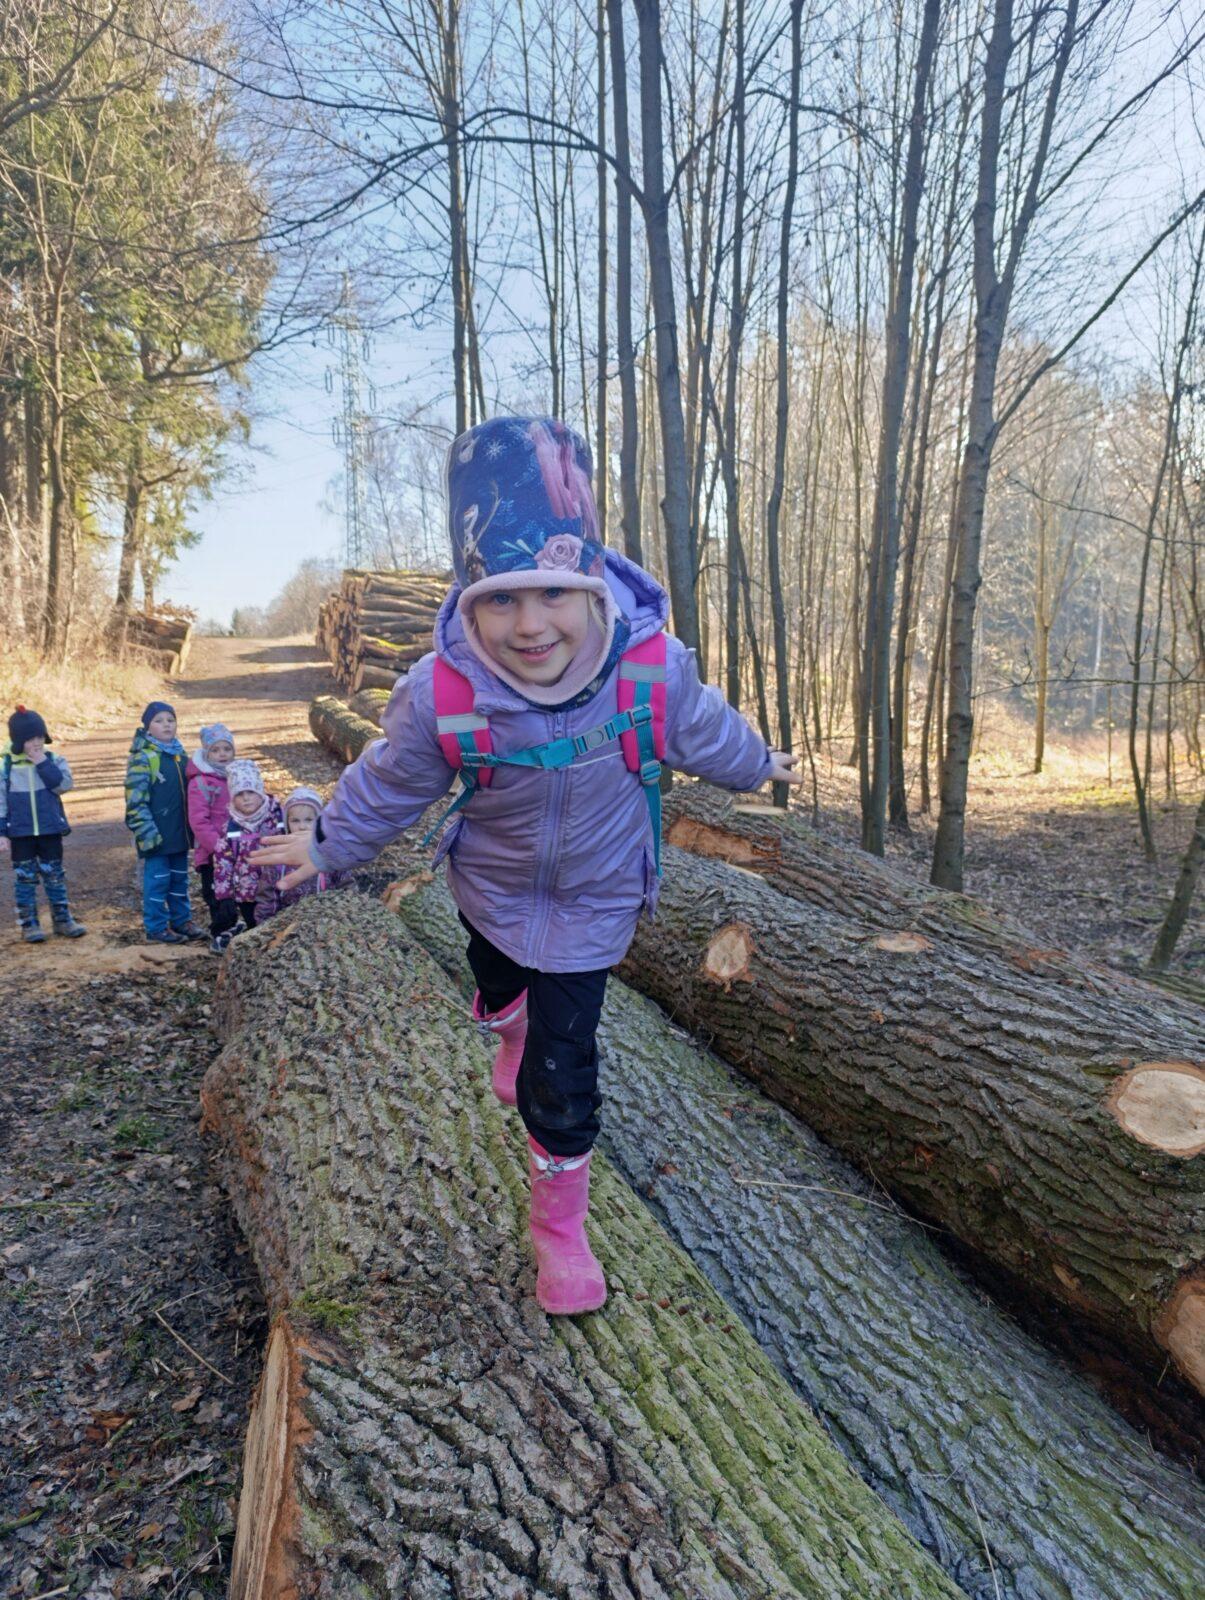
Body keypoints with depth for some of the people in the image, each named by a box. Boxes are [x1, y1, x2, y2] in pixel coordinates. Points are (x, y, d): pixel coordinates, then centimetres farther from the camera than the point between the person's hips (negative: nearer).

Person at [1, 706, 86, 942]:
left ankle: (62, 919, 19)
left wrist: (43, 763, -20)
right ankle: (28, 924, 15)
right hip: (20, 832, -1)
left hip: (50, 829, 1)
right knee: (25, 878, 7)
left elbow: (64, 785, -14)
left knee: (55, 874, 9)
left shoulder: (53, 759, -1)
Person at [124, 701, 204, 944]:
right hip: (157, 834, -7)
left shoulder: (179, 754, 11)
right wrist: (147, 832, -19)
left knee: (180, 878, 15)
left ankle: (182, 920, 26)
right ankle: (156, 928, 10)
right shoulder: (142, 758, -11)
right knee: (158, 879, 1)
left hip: (179, 832, 7)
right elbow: (136, 800, -14)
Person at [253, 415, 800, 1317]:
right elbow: (391, 781, -9)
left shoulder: (655, 667, -31)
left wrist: (759, 767, 13)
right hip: (492, 887, 2)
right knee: (498, 991, 32)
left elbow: (703, 732, -6)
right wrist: (331, 844, 3)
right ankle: (513, 1033, 72)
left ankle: (561, 1221, 26)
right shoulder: (441, 693, -32)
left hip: (594, 899, -2)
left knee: (563, 1071, -1)